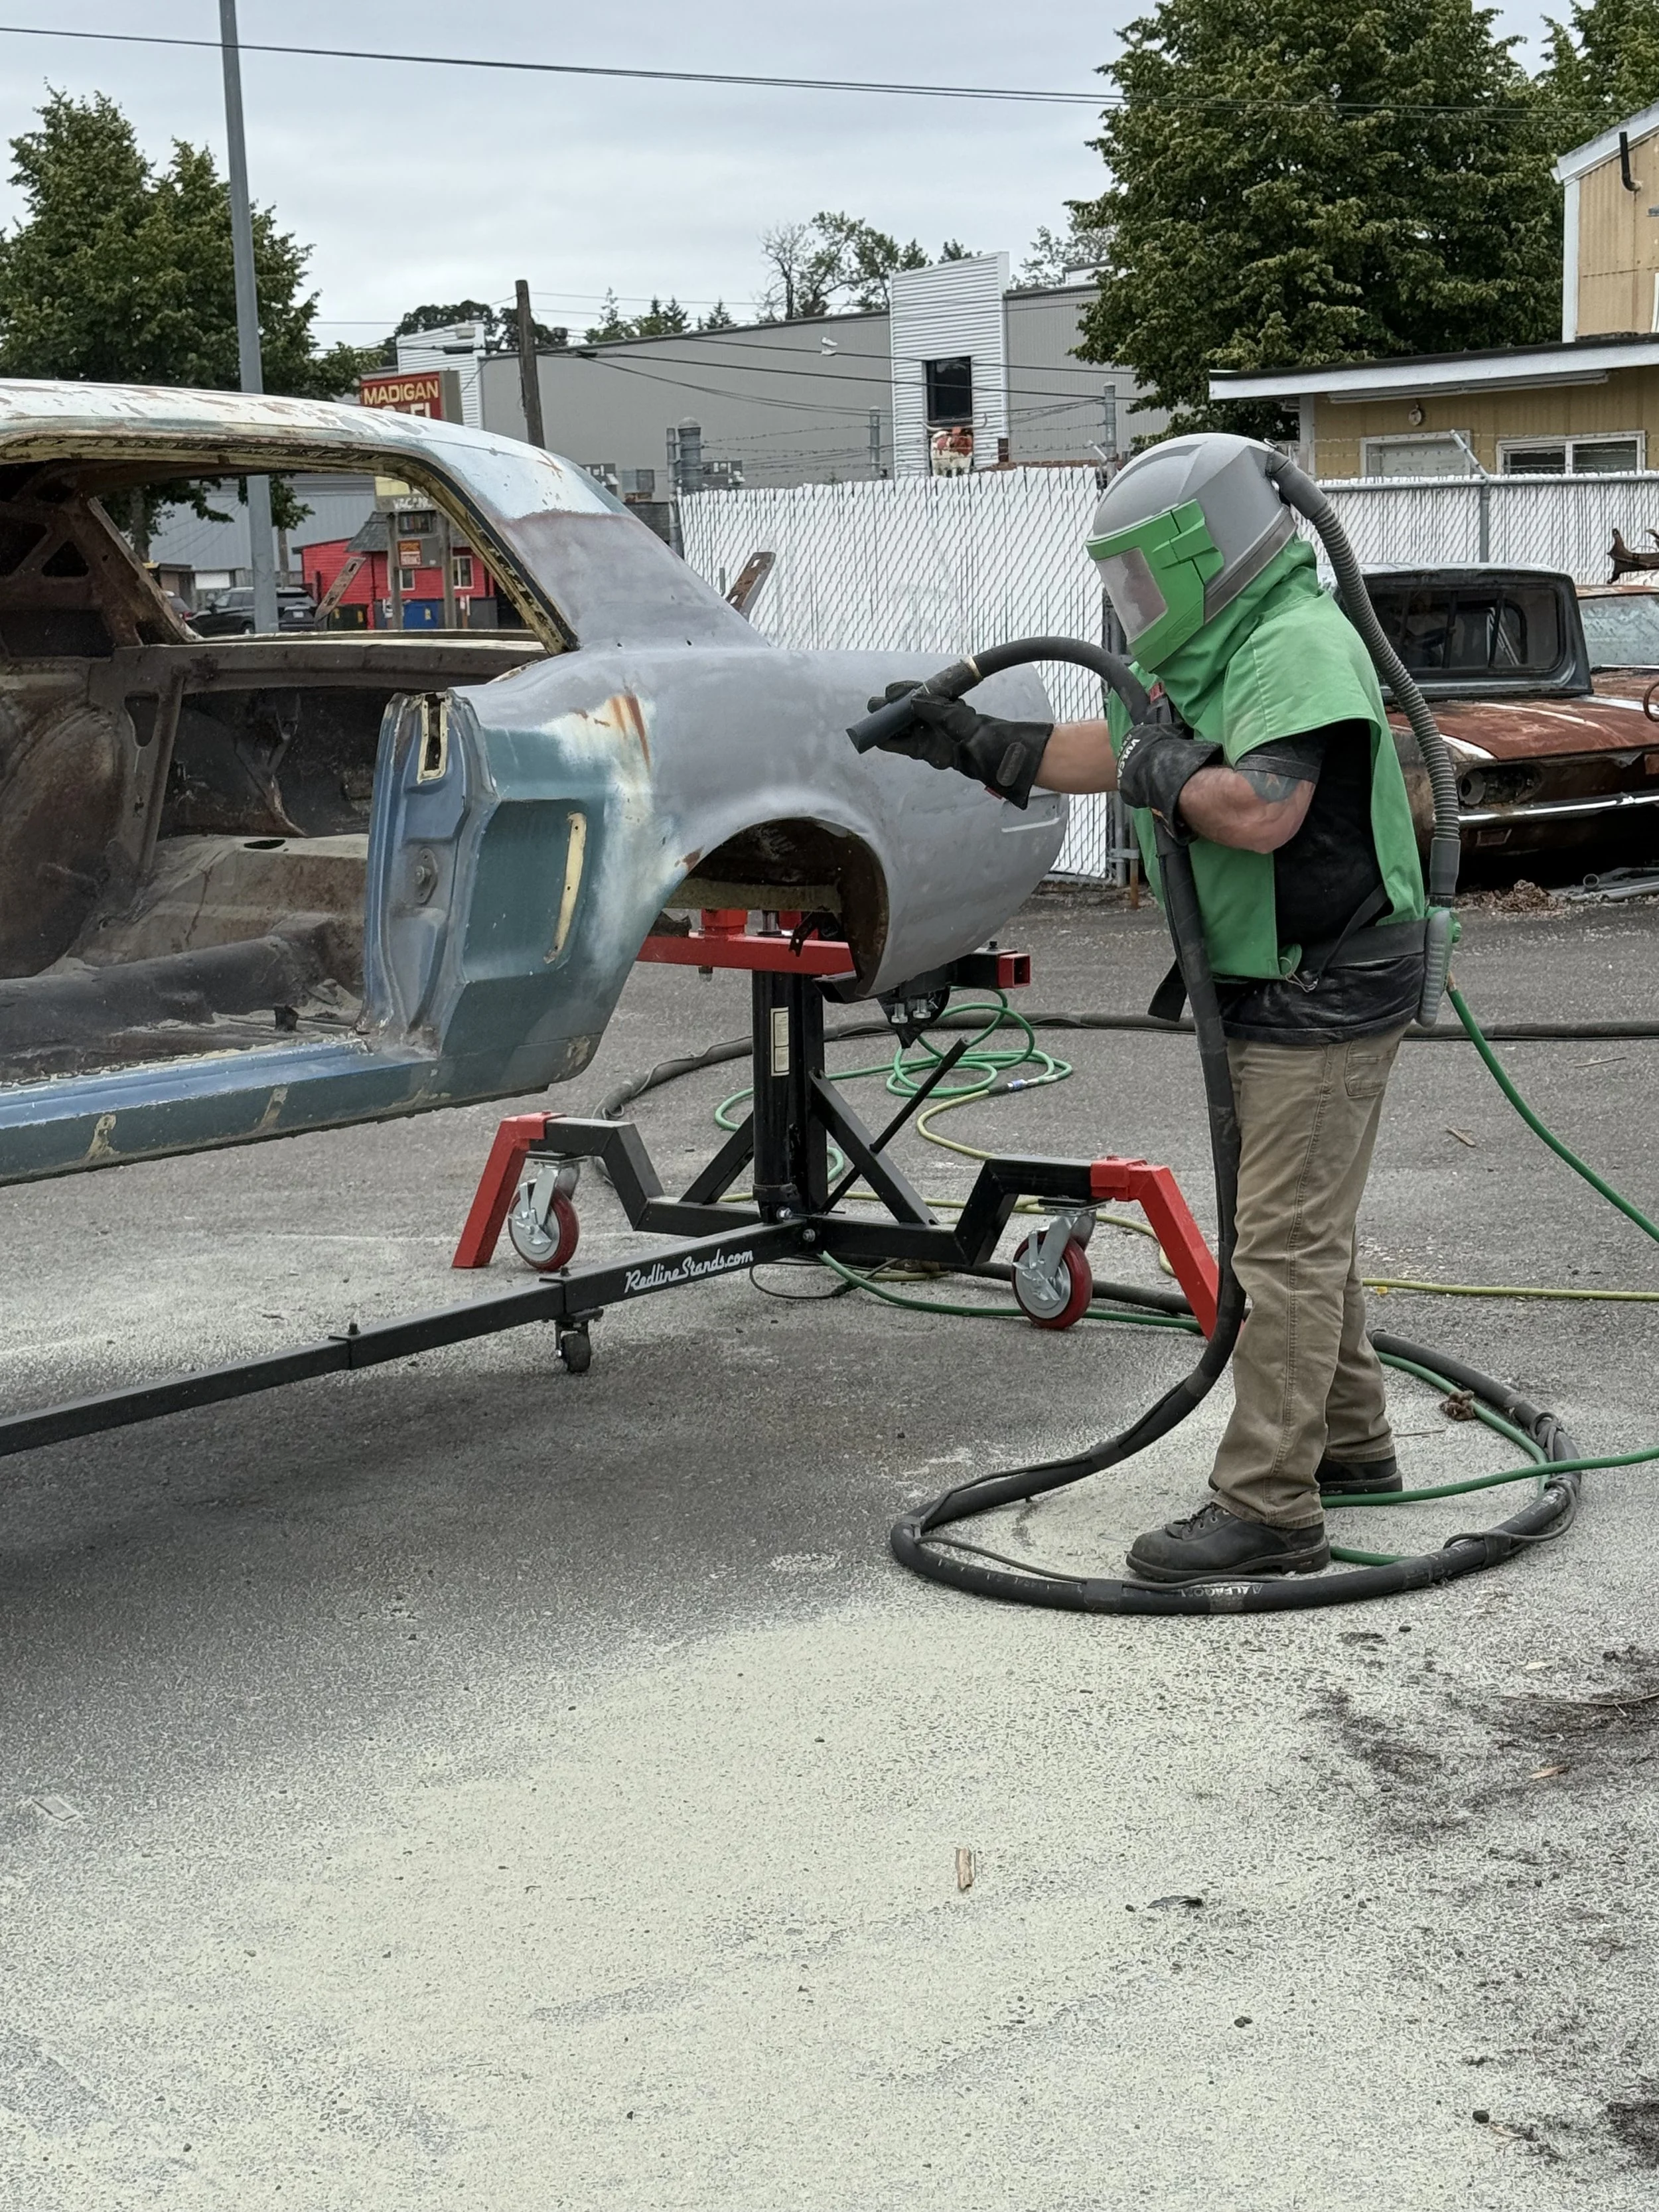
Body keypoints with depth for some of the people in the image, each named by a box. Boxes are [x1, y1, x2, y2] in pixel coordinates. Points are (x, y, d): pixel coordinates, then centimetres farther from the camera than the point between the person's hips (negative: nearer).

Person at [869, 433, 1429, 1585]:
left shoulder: (1297, 643, -20)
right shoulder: (1224, 648, 15)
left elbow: (1261, 813, -33)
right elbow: (1113, 752, 24)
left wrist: (1165, 770, -16)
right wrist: (976, 741, 19)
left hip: (1326, 991, -11)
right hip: (1276, 987, 11)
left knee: (1286, 1243, -10)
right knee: (1305, 1228, 19)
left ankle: (1266, 1506, -8)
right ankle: (1349, 1441, 32)